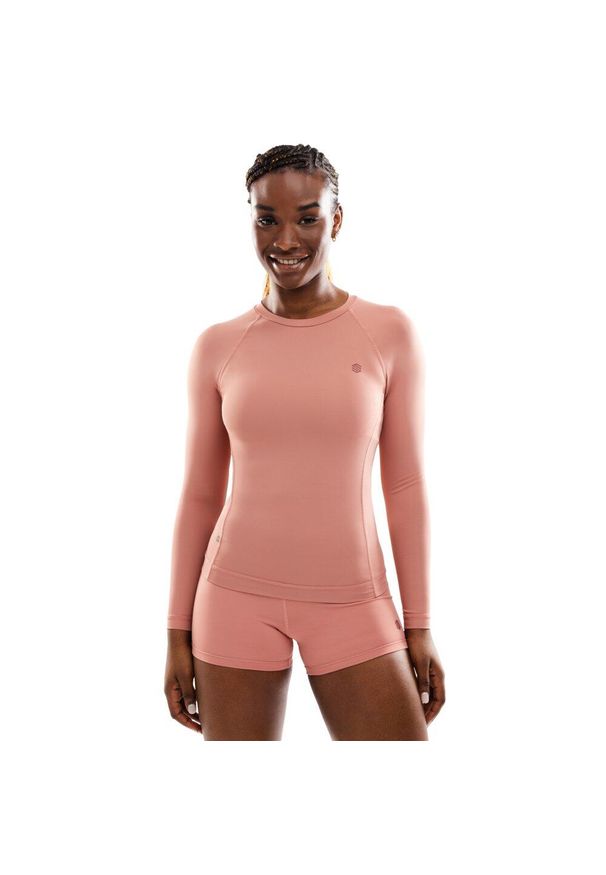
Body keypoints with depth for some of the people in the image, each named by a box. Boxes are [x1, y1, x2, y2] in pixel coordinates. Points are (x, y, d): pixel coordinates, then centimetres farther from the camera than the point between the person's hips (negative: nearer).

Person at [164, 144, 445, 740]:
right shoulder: (218, 347, 1)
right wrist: (178, 632, 5)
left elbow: (406, 485, 1)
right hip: (237, 599, 1)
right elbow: (200, 495, 5)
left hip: (353, 605, 0)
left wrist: (419, 626, 0)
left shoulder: (390, 333, -2)